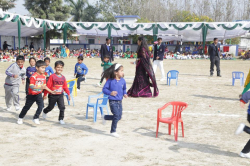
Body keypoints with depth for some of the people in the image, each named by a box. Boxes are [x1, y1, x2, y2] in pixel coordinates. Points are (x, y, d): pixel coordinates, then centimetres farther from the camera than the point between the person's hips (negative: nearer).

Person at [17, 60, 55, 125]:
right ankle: (20, 118, 33)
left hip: (39, 94, 4)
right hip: (32, 94, -4)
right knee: (27, 107, 11)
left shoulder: (44, 76, -2)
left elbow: (44, 86, 10)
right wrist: (40, 87, -47)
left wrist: (51, 91, 6)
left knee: (41, 105, -17)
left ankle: (35, 118, -3)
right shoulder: (34, 76, -23)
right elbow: (31, 86, -33)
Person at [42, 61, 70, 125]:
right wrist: (45, 94, -10)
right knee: (50, 107, 15)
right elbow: (48, 86, -11)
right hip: (52, 95, -3)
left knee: (62, 107, -7)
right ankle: (44, 112, 47)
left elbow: (65, 87, 9)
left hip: (60, 95, 3)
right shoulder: (52, 76, -12)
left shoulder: (63, 77, 2)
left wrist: (68, 94, 5)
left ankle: (61, 119, 7)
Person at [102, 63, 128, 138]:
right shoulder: (110, 80, -11)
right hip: (113, 101, -6)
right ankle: (113, 131, 10)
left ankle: (104, 117, 35)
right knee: (117, 115, -10)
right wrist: (110, 93, -25)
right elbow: (104, 89, -8)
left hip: (119, 101, 6)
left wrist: (125, 94, -1)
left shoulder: (123, 81, 2)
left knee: (119, 117, 10)